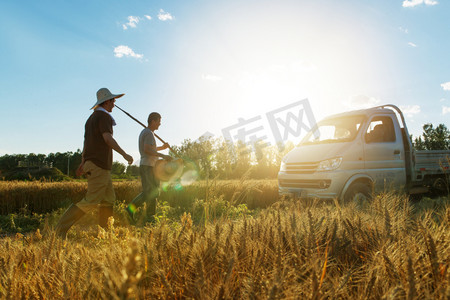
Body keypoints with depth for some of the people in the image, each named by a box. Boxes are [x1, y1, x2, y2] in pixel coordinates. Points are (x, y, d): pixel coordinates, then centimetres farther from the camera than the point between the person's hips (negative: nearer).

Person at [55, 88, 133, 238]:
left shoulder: (91, 118, 21)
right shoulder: (103, 116, -9)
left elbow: (86, 142, 20)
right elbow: (108, 138, -22)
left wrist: (83, 163, 21)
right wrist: (124, 154, -20)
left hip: (93, 164, 10)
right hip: (99, 165, -10)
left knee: (108, 199, 11)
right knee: (91, 201, -10)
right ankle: (62, 227, -8)